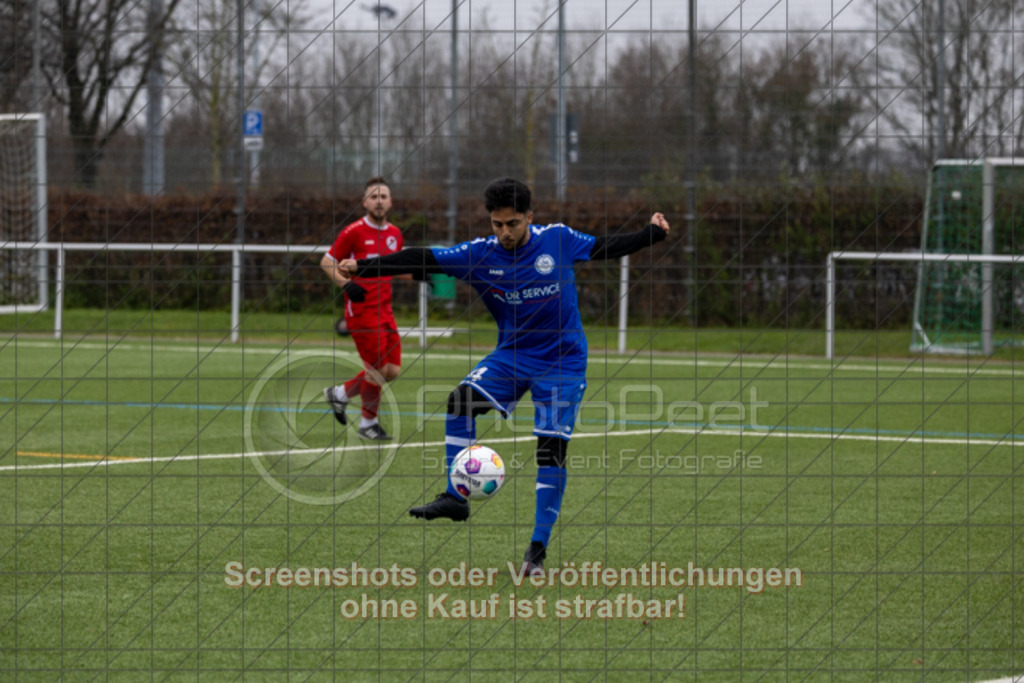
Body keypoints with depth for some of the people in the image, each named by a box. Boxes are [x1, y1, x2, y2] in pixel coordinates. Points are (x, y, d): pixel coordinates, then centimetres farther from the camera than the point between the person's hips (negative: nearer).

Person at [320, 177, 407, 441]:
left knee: (392, 370, 5)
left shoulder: (395, 235, 9)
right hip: (362, 309, -7)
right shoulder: (354, 232, -9)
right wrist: (346, 284, -19)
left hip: (384, 309, 7)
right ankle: (368, 423, 14)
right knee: (376, 369, -7)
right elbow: (327, 262, -3)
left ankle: (340, 394, 25)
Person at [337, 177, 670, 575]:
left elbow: (605, 247, 8)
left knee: (552, 450, -10)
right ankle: (454, 498, -12)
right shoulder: (480, 254, -7)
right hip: (512, 354, 2)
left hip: (562, 363, -2)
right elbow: (423, 260, -12)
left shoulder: (558, 240, -8)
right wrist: (363, 267, -18)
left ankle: (537, 551, -3)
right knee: (463, 400, -23)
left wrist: (652, 234, 4)